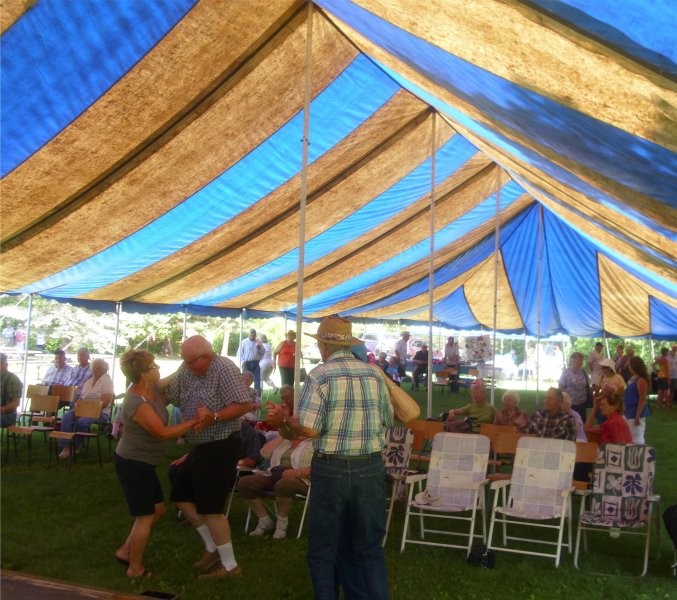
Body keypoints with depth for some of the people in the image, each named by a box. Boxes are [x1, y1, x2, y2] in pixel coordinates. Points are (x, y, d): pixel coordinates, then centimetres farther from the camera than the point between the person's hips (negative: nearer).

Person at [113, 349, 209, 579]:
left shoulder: (152, 390, 0)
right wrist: (193, 422, -25)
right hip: (132, 465, -10)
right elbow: (163, 432, -27)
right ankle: (135, 569, 17)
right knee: (146, 517, 2)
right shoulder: (138, 403, -28)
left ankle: (126, 551, 29)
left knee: (157, 508, 19)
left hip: (142, 463, 10)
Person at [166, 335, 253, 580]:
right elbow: (169, 397, 4)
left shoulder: (224, 369, -19)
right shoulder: (186, 370, 3)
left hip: (221, 447, -9)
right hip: (201, 446, 9)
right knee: (181, 496, 15)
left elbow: (244, 404, -24)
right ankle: (212, 547, 27)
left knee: (210, 507, -4)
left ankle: (230, 565, 12)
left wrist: (214, 417, -31)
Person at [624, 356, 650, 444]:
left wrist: (638, 416, -21)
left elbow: (642, 399, -20)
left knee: (637, 439, -2)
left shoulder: (641, 380, -19)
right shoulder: (633, 378, 9)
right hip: (629, 412, 10)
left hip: (636, 413, -10)